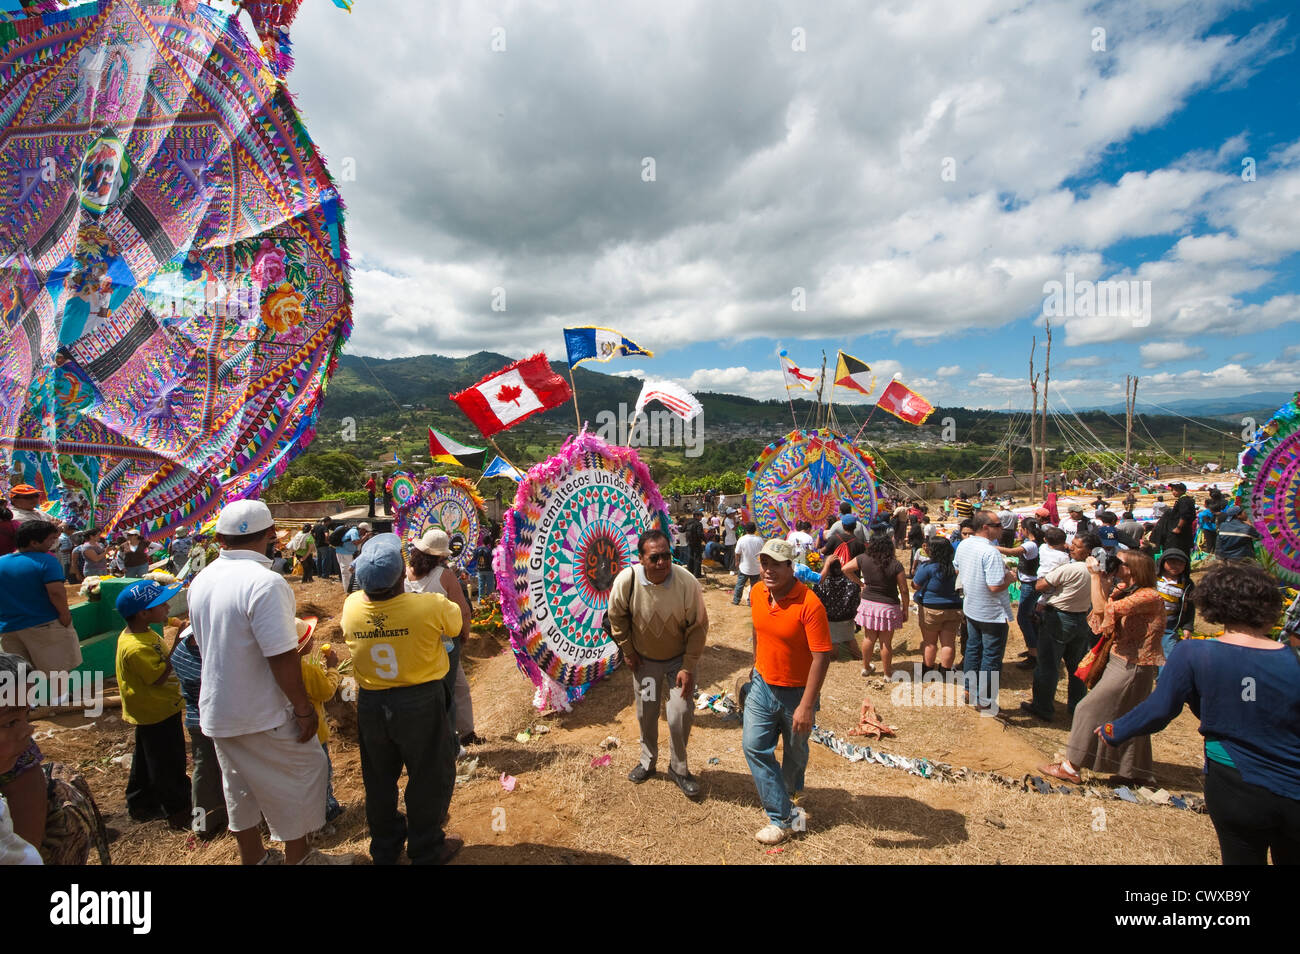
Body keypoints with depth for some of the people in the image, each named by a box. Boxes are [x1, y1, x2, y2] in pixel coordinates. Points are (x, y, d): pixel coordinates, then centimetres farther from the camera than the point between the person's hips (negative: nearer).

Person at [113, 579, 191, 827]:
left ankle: (139, 804, 42)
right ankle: (178, 811, 21)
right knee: (168, 765, 6)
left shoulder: (144, 634, 0)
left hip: (156, 710, 10)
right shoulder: (135, 648, -31)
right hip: (157, 714, -10)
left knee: (147, 760, 25)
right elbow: (159, 677, -30)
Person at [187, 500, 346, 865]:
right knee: (304, 772, 11)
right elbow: (282, 658, -27)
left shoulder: (201, 581, 0)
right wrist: (304, 708, -15)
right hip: (263, 715, -8)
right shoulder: (265, 582, -26)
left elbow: (207, 646, 12)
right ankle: (299, 857, 24)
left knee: (240, 787, 21)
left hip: (216, 711, 8)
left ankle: (254, 858, 37)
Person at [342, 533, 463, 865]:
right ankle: (426, 851, 32)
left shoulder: (351, 606, -16)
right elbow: (458, 622, -5)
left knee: (379, 780, 24)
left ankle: (385, 849, 43)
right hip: (421, 704, -4)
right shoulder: (430, 605, -25)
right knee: (429, 778, 16)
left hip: (370, 704, 4)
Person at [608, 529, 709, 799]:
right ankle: (648, 761, 43)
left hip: (679, 658, -1)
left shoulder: (687, 583, -29)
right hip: (644, 658, 2)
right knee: (646, 714, 17)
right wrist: (628, 651, -1)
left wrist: (688, 667, -14)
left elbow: (698, 627, -16)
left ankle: (678, 768, 24)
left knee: (681, 713, -4)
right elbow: (616, 616, -5)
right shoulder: (626, 580, -26)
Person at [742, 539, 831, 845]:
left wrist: (806, 706, -25)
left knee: (795, 752, 17)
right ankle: (782, 816, 17)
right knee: (755, 747, 2)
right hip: (762, 686, 5)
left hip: (797, 692, -5)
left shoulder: (809, 604, -26)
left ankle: (788, 793, 45)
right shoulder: (757, 592, -6)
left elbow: (822, 657, -25)